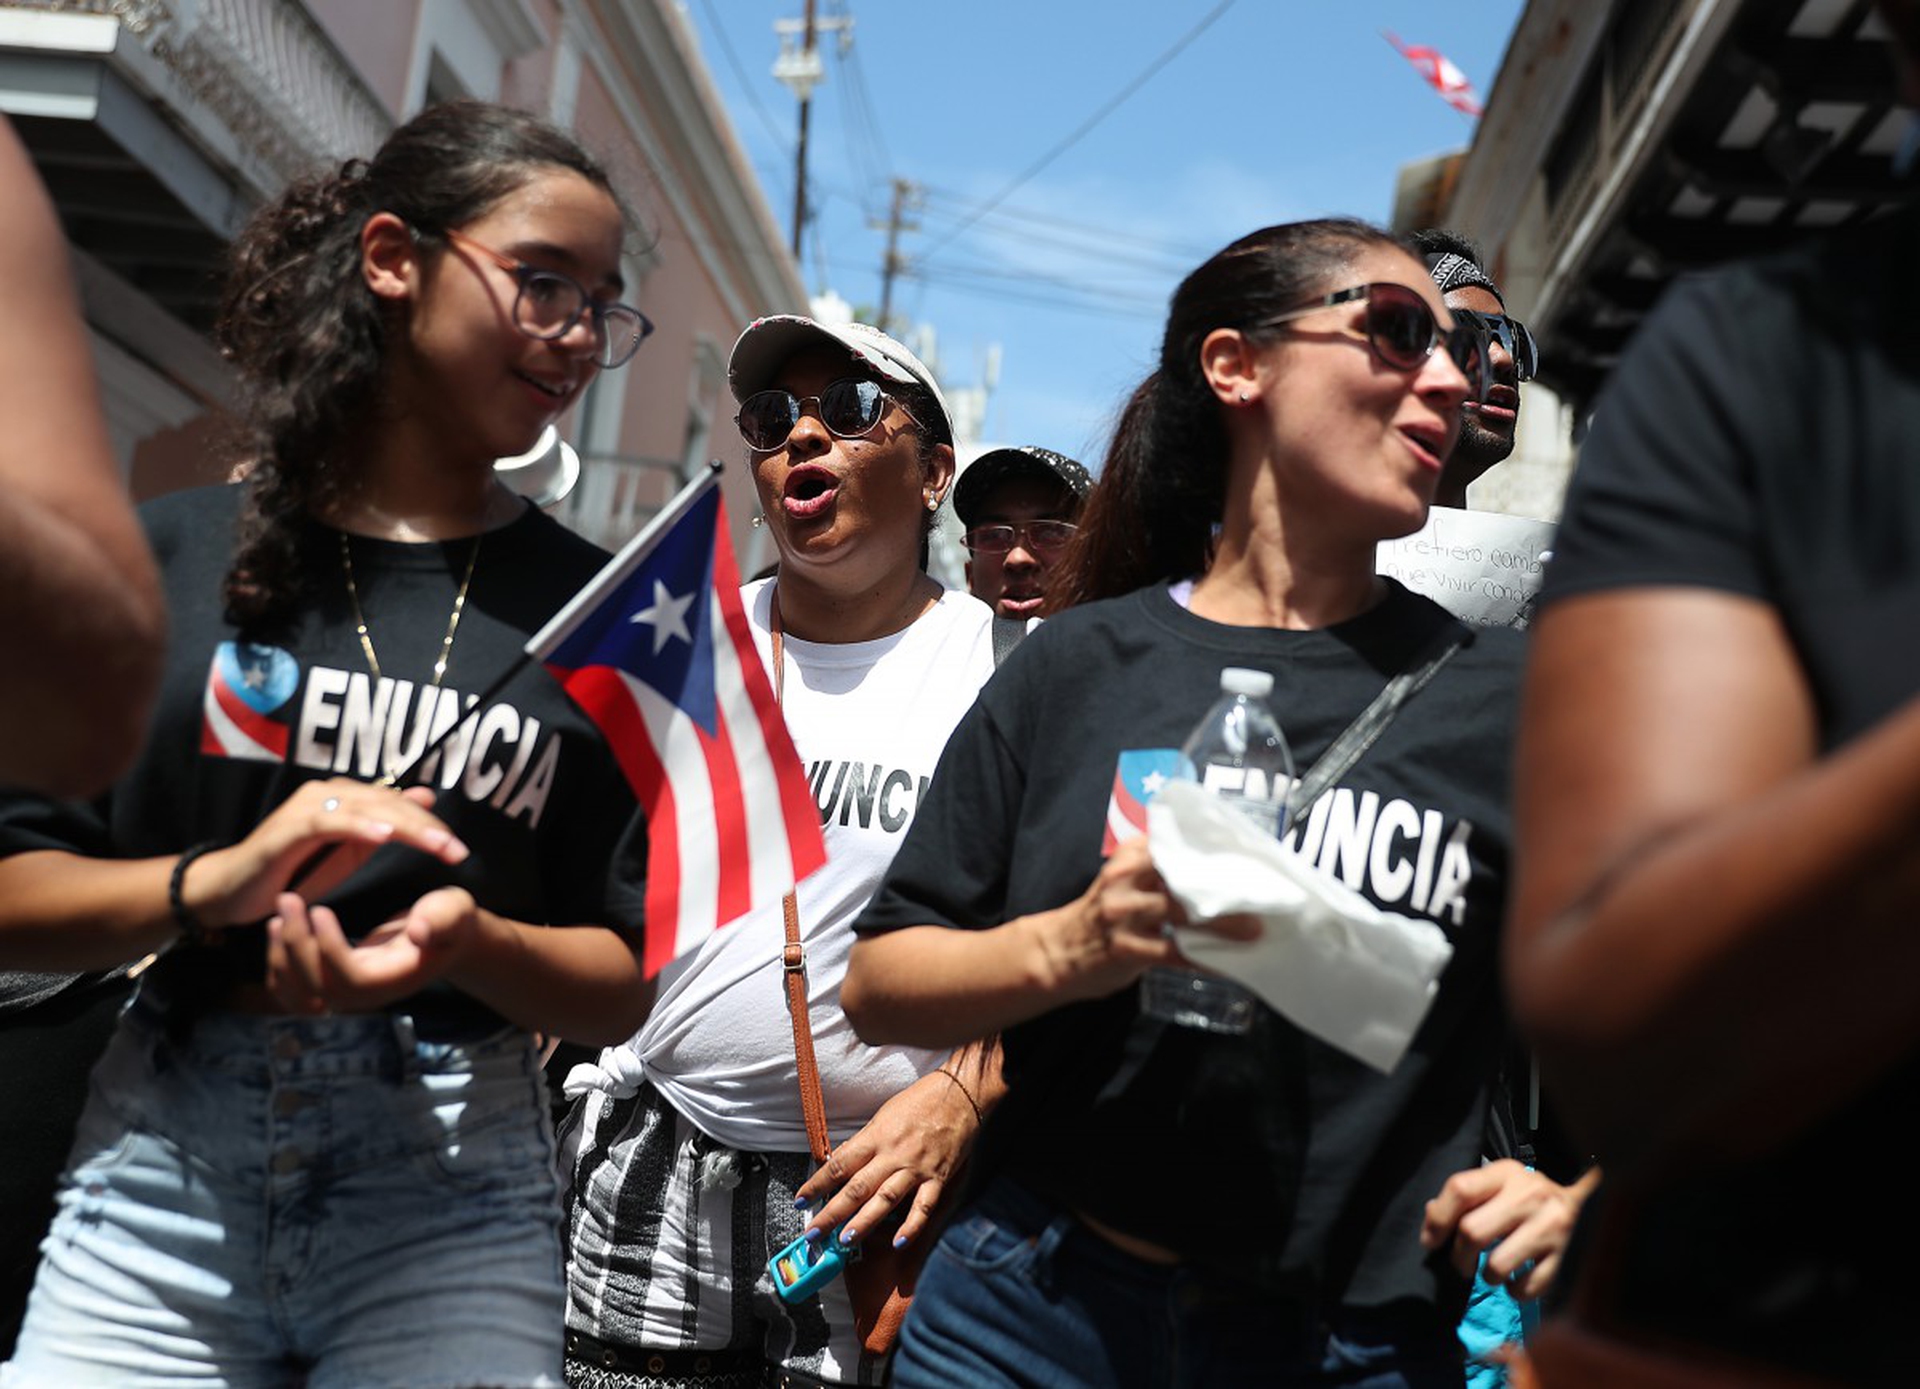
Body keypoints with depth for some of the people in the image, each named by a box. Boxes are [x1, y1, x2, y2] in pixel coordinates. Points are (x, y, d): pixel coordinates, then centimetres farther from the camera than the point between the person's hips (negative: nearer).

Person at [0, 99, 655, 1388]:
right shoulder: (176, 552, 3)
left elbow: (624, 985, 2)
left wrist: (468, 942, -17)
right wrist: (221, 882, -16)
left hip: (452, 1192, 0)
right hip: (163, 1161, 0)